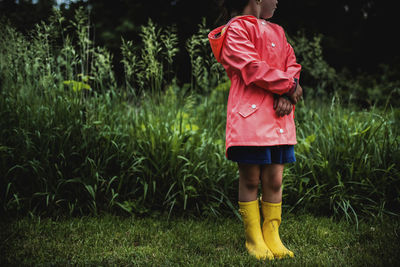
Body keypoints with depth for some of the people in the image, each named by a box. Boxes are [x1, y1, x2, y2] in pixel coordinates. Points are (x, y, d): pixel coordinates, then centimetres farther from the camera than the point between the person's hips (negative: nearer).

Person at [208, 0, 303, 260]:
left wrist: (287, 95, -4)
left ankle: (272, 237, 13)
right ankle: (254, 239, 9)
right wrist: (289, 86, -5)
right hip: (250, 116, -6)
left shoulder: (277, 32, 23)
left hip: (279, 117, 6)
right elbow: (253, 68, -12)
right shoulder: (236, 29, -1)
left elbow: (292, 65, 15)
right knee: (250, 180, -1)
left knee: (274, 181, 4)